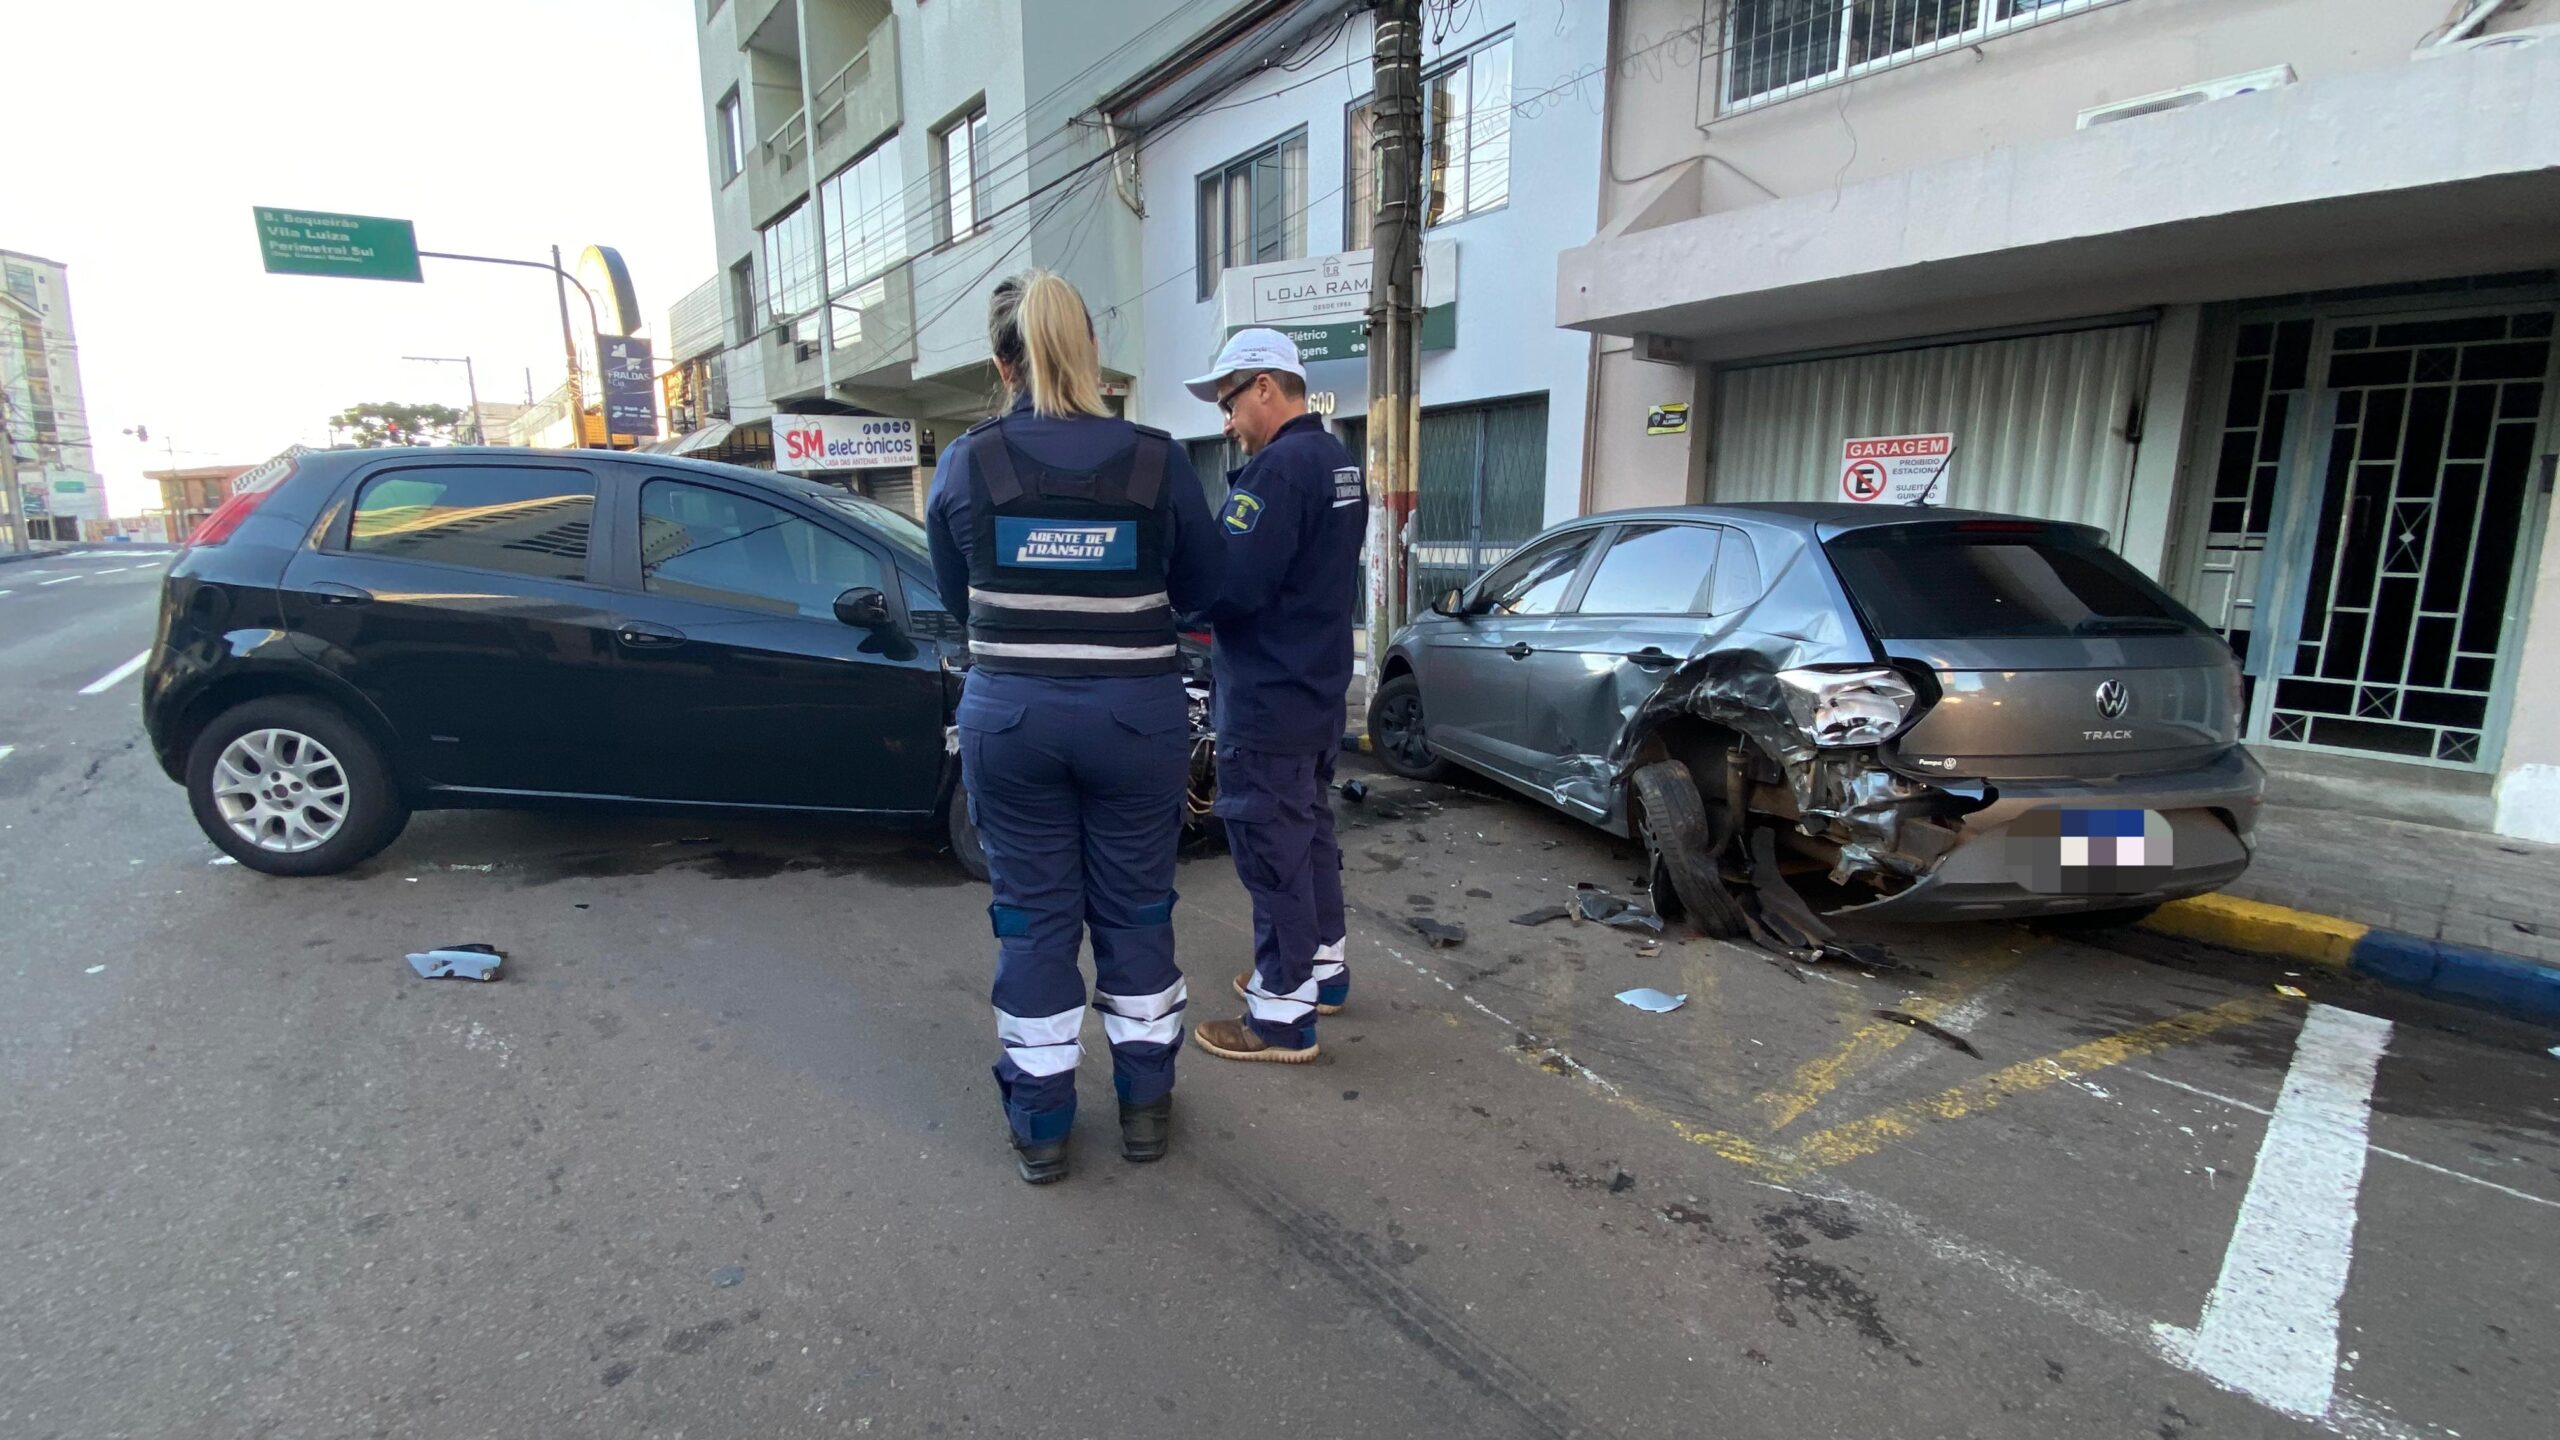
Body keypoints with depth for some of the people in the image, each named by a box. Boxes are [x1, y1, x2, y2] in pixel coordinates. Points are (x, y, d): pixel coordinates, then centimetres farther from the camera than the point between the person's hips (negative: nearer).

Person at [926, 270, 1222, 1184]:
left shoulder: (966, 463, -2)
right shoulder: (1155, 459, -5)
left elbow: (955, 599, 9)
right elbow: (1199, 587, 6)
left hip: (1011, 716, 0)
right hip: (1136, 717, 0)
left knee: (1032, 913, 12)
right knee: (1135, 908, 15)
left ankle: (1040, 1124, 24)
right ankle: (1145, 1103, 29)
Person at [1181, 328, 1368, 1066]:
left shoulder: (1280, 465, -19)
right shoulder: (1337, 460, 12)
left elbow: (1232, 582, -26)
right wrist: (1218, 622, 10)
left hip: (1268, 698, -10)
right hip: (1318, 686, 10)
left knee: (1271, 846, -1)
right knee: (1308, 828, 20)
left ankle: (1284, 1014, 9)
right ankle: (1323, 965, 35)